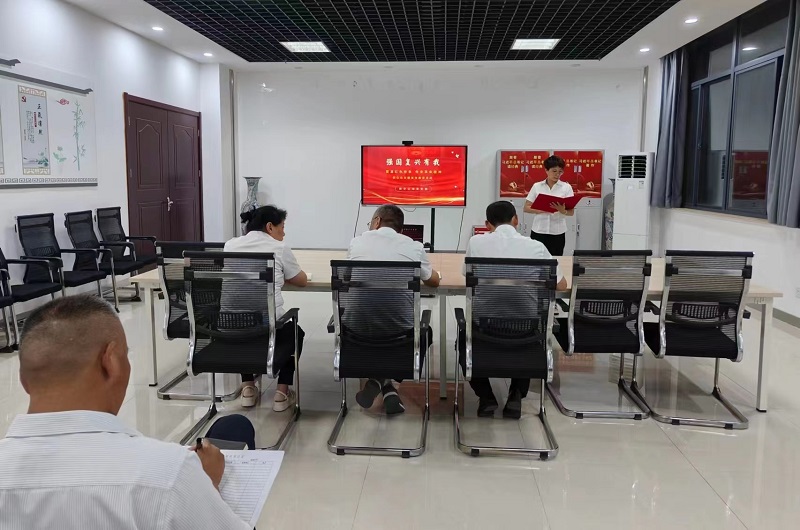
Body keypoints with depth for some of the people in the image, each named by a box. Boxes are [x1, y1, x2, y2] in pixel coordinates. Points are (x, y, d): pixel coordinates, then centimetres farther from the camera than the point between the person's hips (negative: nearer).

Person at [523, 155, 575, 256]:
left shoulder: (566, 187, 3)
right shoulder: (537, 186, 4)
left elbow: (571, 212, -2)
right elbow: (526, 208, 2)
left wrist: (563, 211, -24)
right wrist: (541, 210, -16)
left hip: (557, 232, 0)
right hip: (538, 231, 0)